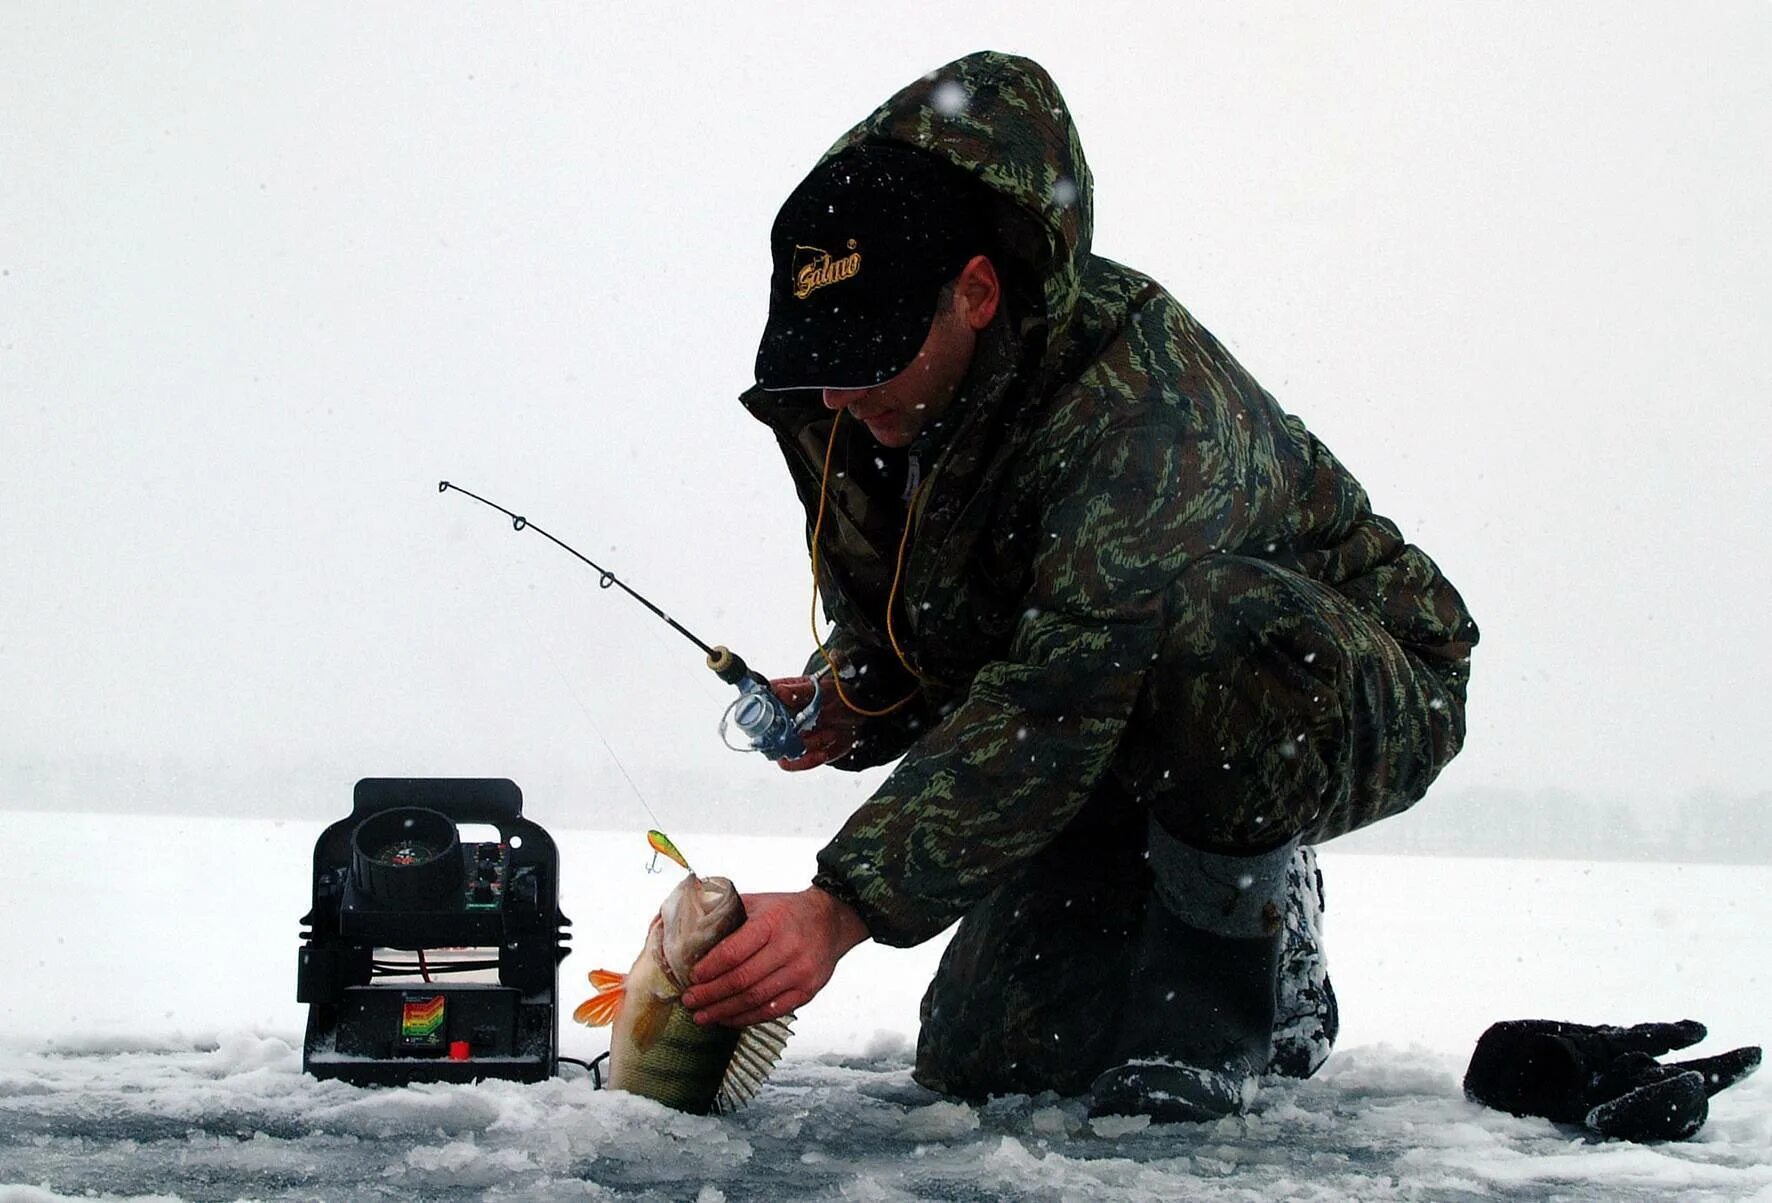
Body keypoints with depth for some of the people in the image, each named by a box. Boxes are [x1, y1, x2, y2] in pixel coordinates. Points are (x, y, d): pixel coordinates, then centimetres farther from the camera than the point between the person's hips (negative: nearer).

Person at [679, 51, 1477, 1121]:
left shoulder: (1137, 400, -35)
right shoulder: (860, 409, -9)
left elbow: (1057, 709, -43)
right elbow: (891, 618, 8)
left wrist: (845, 905, -49)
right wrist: (853, 694, -16)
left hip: (1369, 699, -8)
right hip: (1135, 754, 8)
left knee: (1203, 629, -41)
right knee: (983, 1060, 1)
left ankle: (1216, 990, -17)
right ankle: (1279, 982, 25)